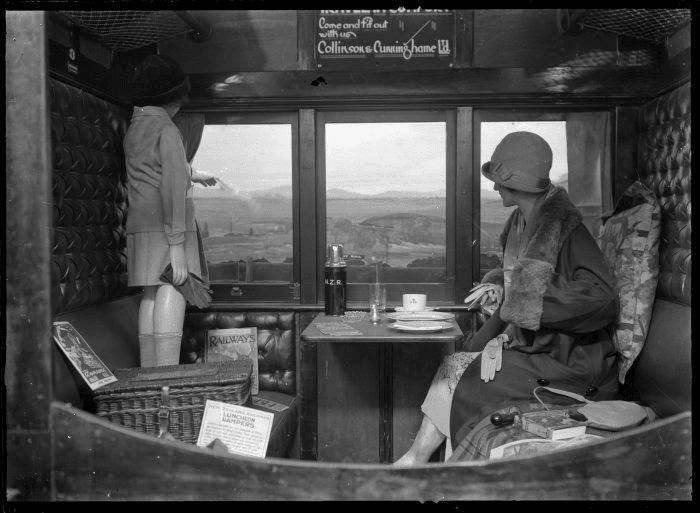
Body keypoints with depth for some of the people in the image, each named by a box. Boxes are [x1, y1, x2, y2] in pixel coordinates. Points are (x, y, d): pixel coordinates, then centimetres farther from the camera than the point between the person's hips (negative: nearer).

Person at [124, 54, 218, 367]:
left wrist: (191, 174, 54)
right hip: (165, 225, -9)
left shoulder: (133, 130, 18)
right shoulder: (167, 130, -8)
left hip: (140, 224, 9)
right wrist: (176, 244, -19)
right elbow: (172, 188, -16)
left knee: (151, 296, 9)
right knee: (172, 295, -12)